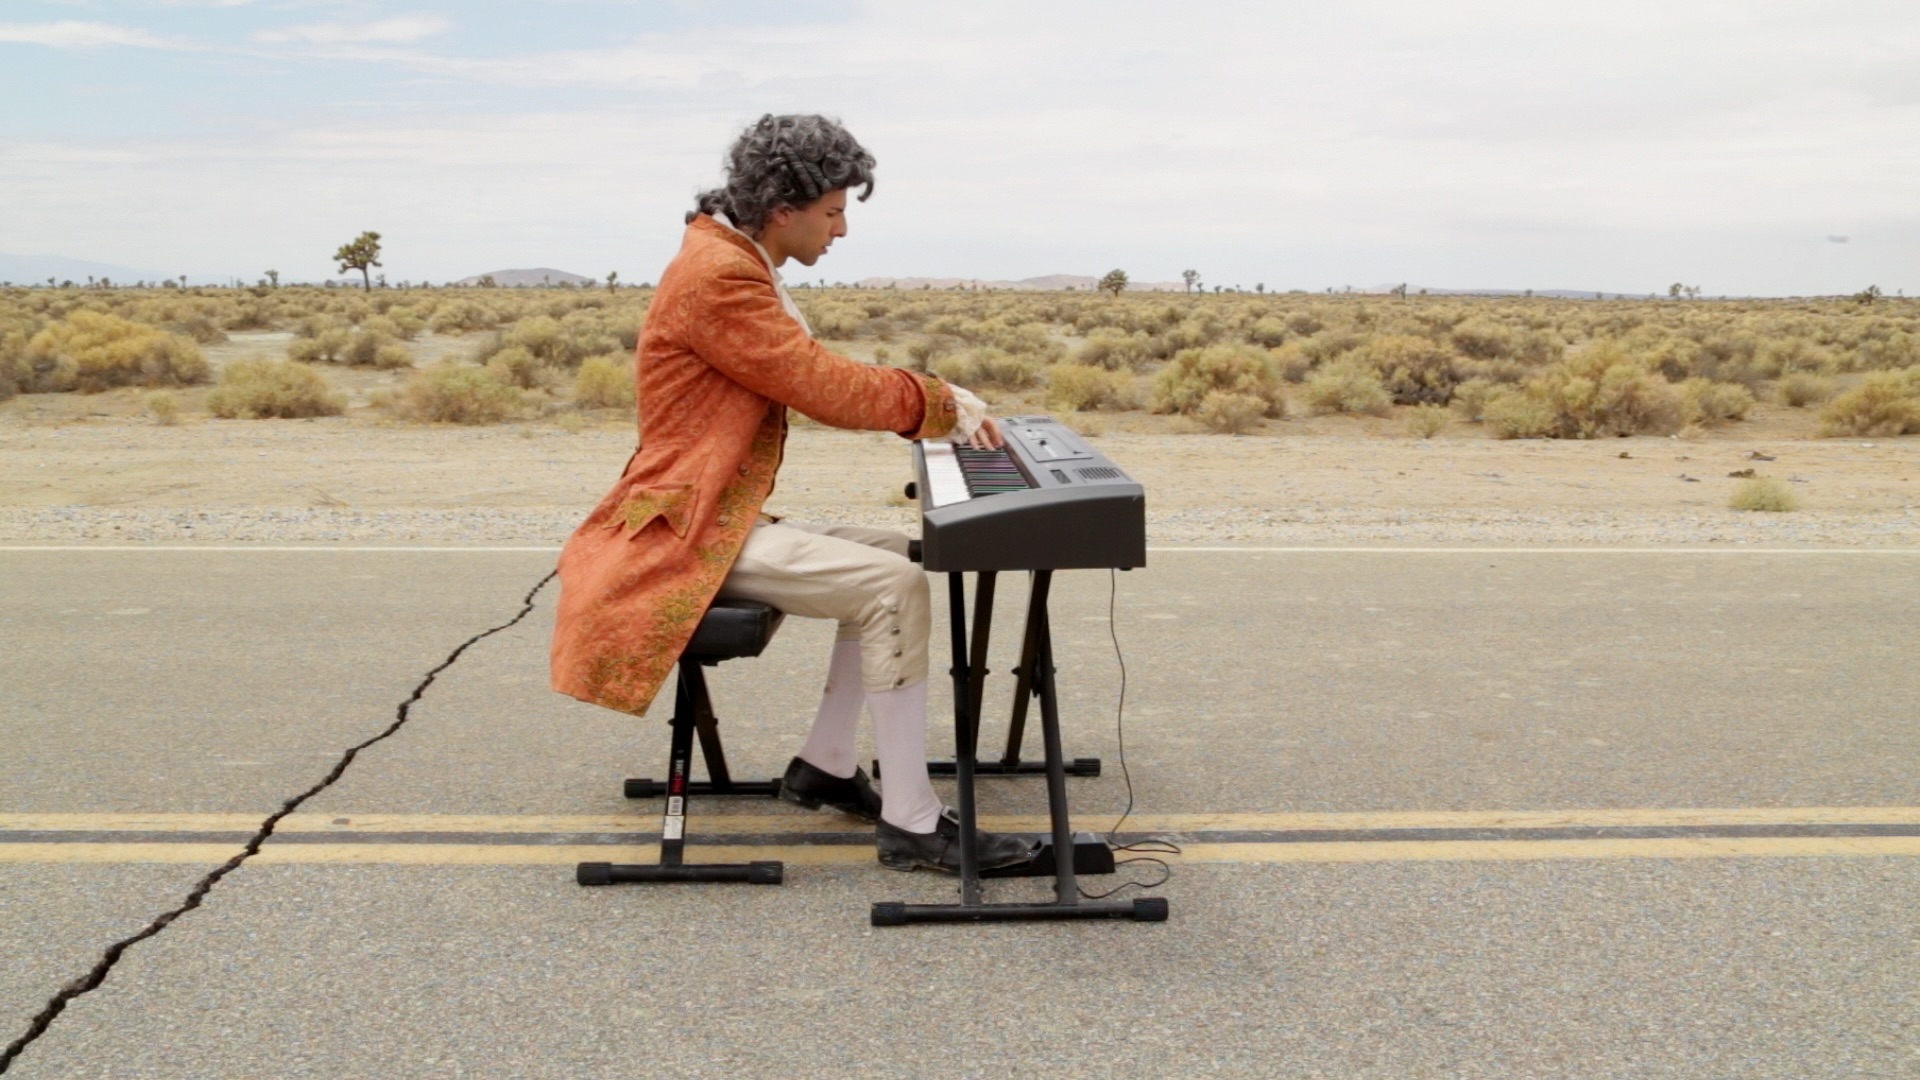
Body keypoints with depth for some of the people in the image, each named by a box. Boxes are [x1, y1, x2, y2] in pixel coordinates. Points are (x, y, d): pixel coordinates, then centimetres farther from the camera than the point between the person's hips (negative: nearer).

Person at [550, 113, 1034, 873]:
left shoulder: (740, 267, 16)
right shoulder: (717, 276, -18)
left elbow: (817, 379, 17)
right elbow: (826, 389, -20)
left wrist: (938, 408, 6)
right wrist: (943, 403, -5)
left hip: (724, 518, 11)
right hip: (691, 532, -11)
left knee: (894, 557, 12)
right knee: (896, 586, -20)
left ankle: (824, 765, 15)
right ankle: (910, 822, -15)